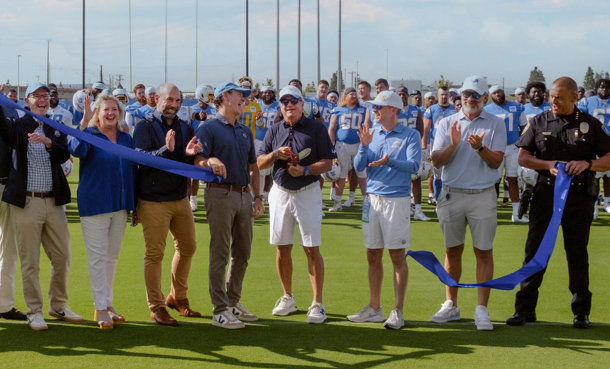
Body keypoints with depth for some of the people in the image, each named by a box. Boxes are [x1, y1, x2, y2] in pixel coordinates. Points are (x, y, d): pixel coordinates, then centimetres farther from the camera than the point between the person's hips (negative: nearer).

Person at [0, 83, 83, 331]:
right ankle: (34, 312, 10)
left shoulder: (57, 129, 12)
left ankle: (58, 306, 24)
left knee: (62, 257, 8)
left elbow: (64, 155, -3)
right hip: (26, 202, -4)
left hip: (53, 201, 4)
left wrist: (48, 142, -21)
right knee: (30, 261, 0)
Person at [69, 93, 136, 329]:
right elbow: (77, 150, -28)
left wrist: (135, 204, 14)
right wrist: (83, 123, -39)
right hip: (94, 205, -5)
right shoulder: (89, 134, -5)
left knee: (112, 256, 12)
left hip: (120, 206, 5)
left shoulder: (126, 138, 9)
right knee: (98, 257, -2)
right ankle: (101, 309, 2)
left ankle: (108, 304, 21)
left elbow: (133, 170, 16)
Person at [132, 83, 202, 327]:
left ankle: (178, 297, 30)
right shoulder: (145, 127, -6)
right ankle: (156, 307, 5)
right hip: (153, 201, -6)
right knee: (155, 254, -2)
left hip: (180, 198, 6)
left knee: (187, 247, 14)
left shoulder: (185, 128, 11)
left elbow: (193, 162, 7)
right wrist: (166, 150, -34)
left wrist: (190, 154, -16)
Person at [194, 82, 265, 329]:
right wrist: (211, 162, -35)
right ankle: (220, 310, -2)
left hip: (244, 195, 7)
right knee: (220, 254, -5)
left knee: (242, 253, 12)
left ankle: (234, 302, 25)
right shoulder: (209, 128, -3)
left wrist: (257, 197, 16)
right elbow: (198, 161, -14)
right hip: (221, 194, -7)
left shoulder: (245, 132, 19)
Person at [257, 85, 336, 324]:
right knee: (283, 248, 8)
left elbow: (328, 163, -5)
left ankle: (317, 303, -1)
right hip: (280, 193, 4)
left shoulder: (316, 129, -2)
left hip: (307, 193, -4)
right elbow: (260, 163, 8)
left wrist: (305, 170, -20)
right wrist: (275, 154, -12)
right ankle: (288, 298, 22)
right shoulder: (274, 131, 10)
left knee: (312, 249, -5)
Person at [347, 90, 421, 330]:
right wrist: (364, 146, -11)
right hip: (372, 199, 5)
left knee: (397, 256, -2)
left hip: (396, 199, -5)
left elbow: (413, 166, -15)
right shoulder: (372, 134, 11)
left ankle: (398, 312, 5)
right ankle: (374, 308, 19)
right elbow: (358, 167, 6)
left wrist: (389, 161, -30)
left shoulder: (410, 135, -2)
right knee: (373, 256, 9)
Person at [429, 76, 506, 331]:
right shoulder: (447, 123, 8)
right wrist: (453, 145, -18)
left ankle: (481, 309, 0)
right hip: (451, 194, 2)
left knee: (484, 251, -2)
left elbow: (496, 161, -6)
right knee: (452, 250, 9)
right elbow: (437, 161, 0)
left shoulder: (495, 124, 3)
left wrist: (480, 148, -24)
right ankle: (451, 305, 18)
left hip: (483, 195, -2)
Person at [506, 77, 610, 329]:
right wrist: (548, 164, -11)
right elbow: (522, 157, 6)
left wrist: (588, 164, -17)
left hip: (579, 196, -1)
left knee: (577, 253, 5)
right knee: (535, 250, 1)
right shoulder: (539, 122, 7)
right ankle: (525, 308, 6)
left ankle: (581, 311, 15)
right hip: (545, 193, 1)